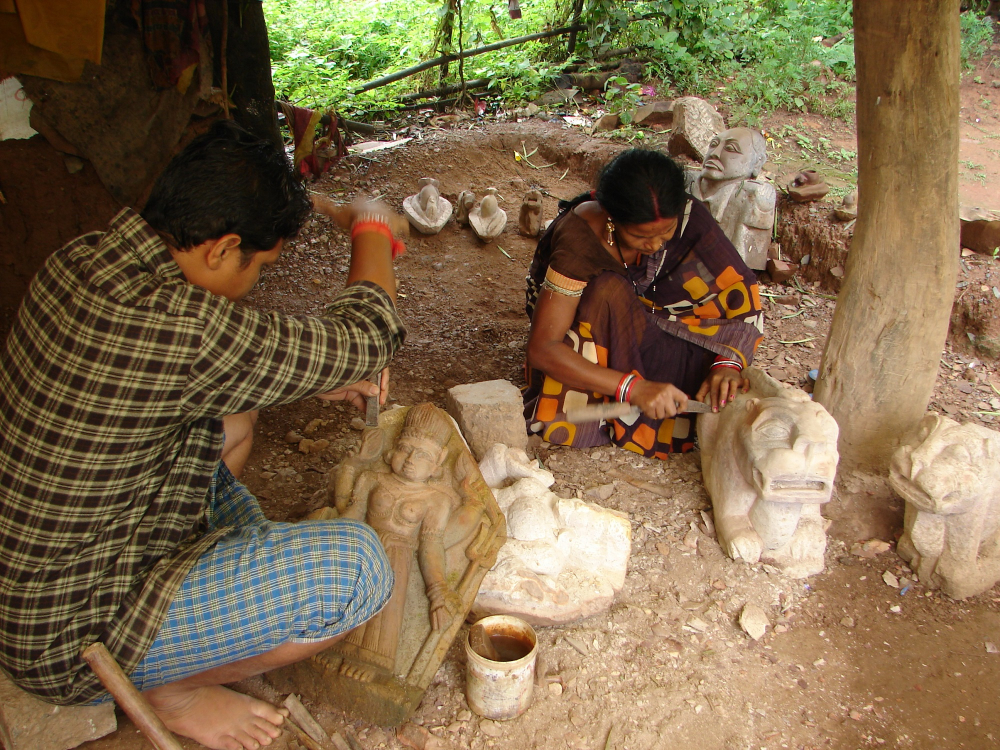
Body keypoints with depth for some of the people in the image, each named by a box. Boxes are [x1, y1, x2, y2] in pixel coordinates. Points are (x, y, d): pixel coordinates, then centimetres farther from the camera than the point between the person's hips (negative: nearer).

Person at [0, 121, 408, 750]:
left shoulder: (81, 260, -6)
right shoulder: (177, 326, -33)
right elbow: (366, 338, -19)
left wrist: (318, 378, 5)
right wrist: (371, 228, -2)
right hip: (71, 637, -9)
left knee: (228, 418, 19)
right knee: (354, 565, -19)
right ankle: (172, 690, 3)